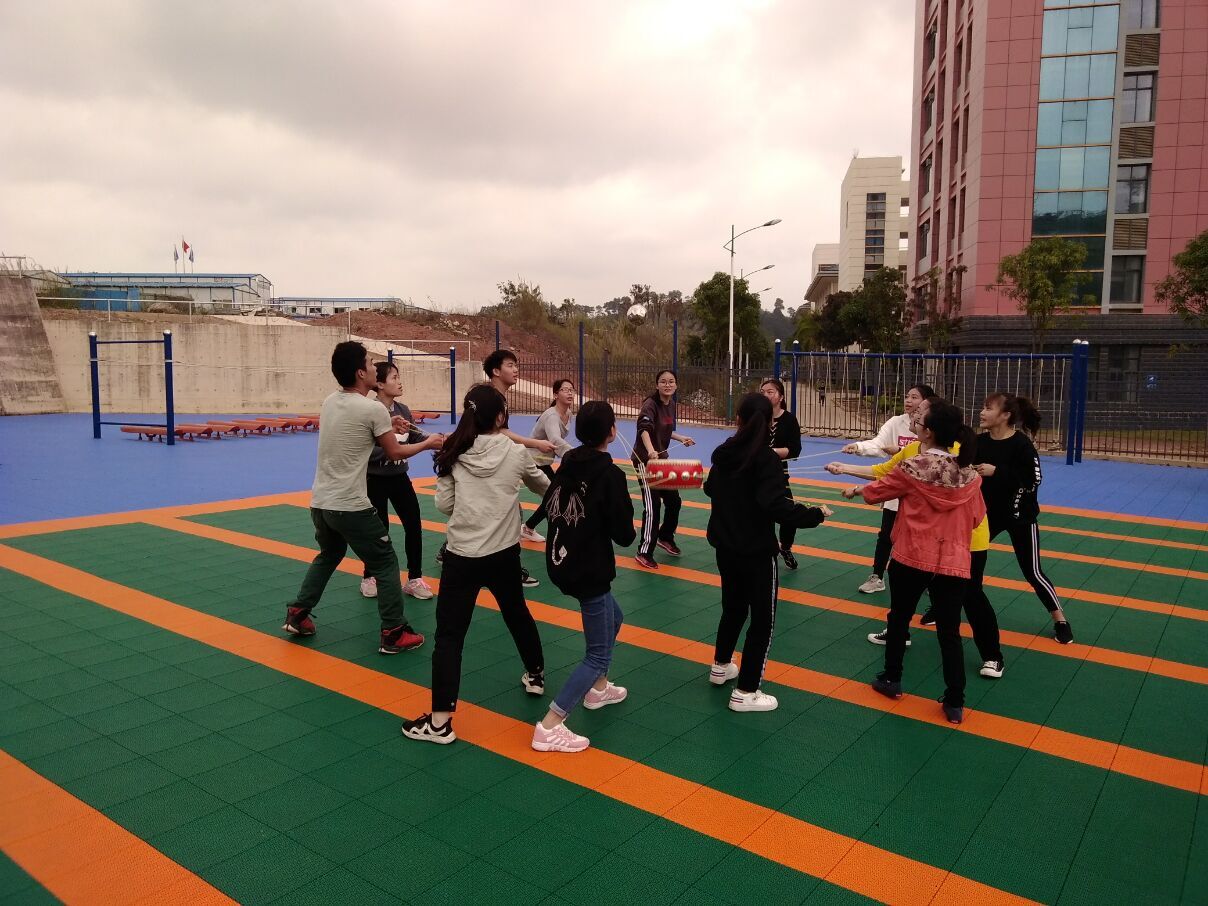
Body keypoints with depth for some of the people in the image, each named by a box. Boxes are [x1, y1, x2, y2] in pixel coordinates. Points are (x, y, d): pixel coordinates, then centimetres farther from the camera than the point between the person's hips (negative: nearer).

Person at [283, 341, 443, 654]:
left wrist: (385, 427, 20)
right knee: (386, 564, 5)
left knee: (328, 557, 30)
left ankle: (297, 615, 32)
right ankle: (394, 633, 7)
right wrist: (428, 443, 12)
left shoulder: (329, 402, 8)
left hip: (319, 502, 7)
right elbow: (395, 452, -2)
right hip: (350, 507, -7)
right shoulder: (374, 409, -14)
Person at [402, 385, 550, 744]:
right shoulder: (516, 452, -2)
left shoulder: (454, 453, -4)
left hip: (462, 555, -2)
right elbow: (543, 487, 17)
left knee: (449, 634, 1)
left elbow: (444, 504, -3)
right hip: (505, 553, 2)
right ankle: (535, 675, 46)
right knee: (517, 614, 26)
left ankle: (440, 720, -2)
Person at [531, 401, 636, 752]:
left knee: (613, 620, 30)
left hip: (561, 563, 8)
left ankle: (598, 689, 44)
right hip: (589, 571, -8)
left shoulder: (567, 465, 3)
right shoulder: (610, 474, -18)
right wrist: (631, 531, 3)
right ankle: (549, 727, -5)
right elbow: (624, 535, -18)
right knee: (598, 654, 1)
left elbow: (549, 506, 13)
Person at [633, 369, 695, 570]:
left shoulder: (671, 405, 6)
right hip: (645, 459, -8)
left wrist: (681, 438, 11)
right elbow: (644, 428, -37)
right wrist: (650, 450, -52)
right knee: (652, 505, -10)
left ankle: (665, 537, 38)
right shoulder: (650, 404, -19)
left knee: (674, 500, 14)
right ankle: (644, 552, 0)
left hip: (662, 458, 8)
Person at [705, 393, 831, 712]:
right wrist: (815, 514, -17)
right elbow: (775, 506, -29)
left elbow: (710, 488, 17)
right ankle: (745, 692, 10)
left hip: (725, 547, 7)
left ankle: (721, 667, 41)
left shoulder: (723, 453, 0)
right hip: (756, 552, -7)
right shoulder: (766, 459, -20)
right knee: (762, 619, 5)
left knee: (733, 606, 26)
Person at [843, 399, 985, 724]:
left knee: (899, 618, 17)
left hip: (911, 558, -3)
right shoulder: (970, 473, -1)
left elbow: (878, 489, 3)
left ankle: (891, 680, 31)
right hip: (954, 562, 3)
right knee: (950, 631, 9)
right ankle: (955, 703, 12)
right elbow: (977, 517, 9)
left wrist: (855, 491, 24)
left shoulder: (913, 468, -12)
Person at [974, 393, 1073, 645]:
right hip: (988, 512, 5)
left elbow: (1033, 481, -24)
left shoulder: (1021, 444, -20)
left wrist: (997, 471, -28)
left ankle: (1060, 620, 20)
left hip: (1019, 516, -5)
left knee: (1032, 571, 1)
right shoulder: (980, 441, -5)